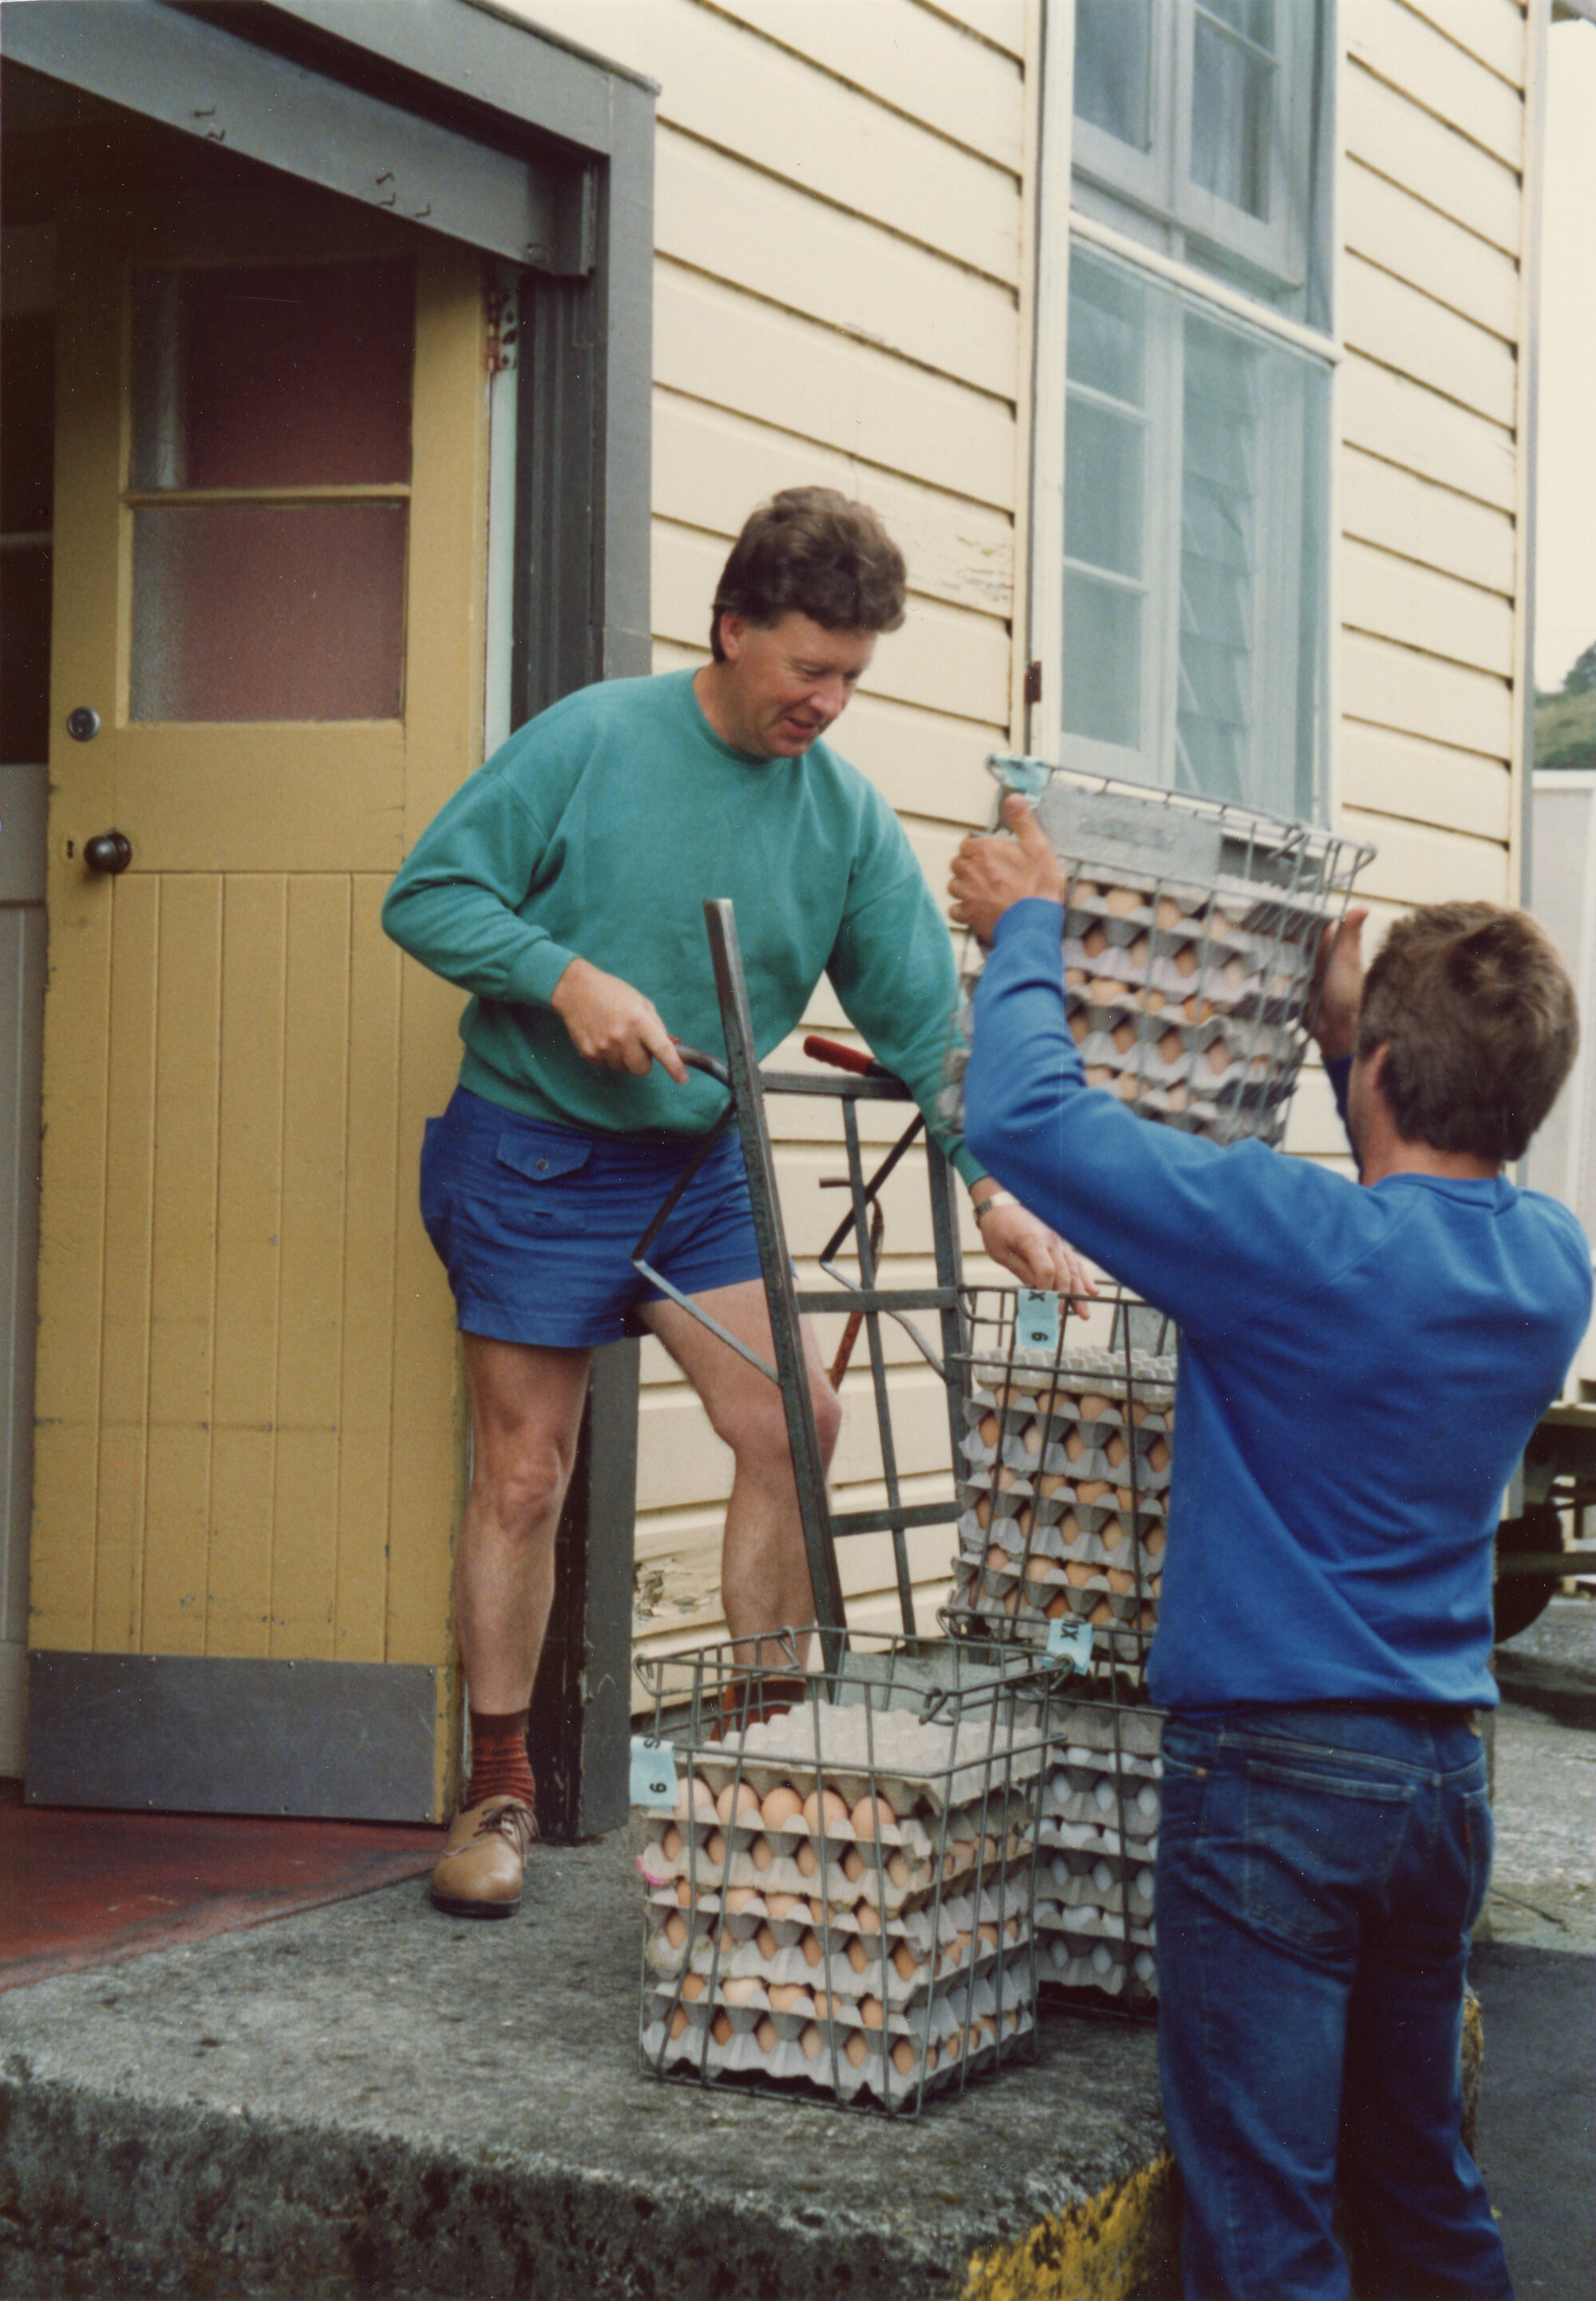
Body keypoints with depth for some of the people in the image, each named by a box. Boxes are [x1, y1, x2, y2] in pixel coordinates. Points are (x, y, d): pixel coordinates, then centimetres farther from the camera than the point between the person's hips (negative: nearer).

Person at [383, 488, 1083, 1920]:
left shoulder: (848, 819, -2)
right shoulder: (591, 742, -13)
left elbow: (922, 1017, -1)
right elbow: (427, 896, -11)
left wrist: (990, 1183, -12)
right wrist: (569, 976, -24)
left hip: (701, 1162, 4)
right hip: (535, 1154, -4)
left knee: (792, 1428, -4)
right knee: (524, 1475, 1)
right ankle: (499, 1791, 14)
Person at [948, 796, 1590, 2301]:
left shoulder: (1304, 1240, -19)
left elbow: (1023, 1117, -17)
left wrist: (1028, 931, -2)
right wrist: (1349, 1048, 23)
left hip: (1275, 1775, -7)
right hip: (1444, 1775, 7)